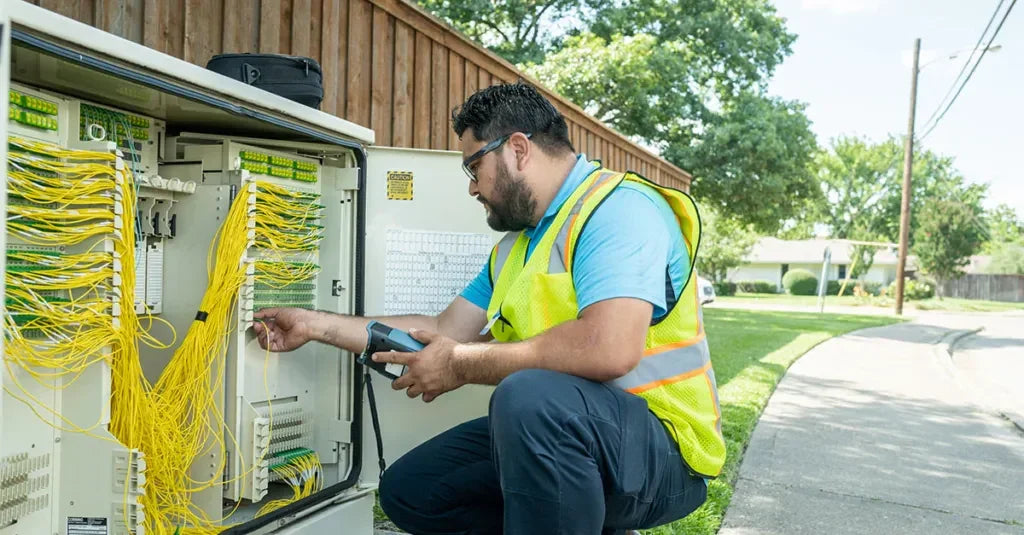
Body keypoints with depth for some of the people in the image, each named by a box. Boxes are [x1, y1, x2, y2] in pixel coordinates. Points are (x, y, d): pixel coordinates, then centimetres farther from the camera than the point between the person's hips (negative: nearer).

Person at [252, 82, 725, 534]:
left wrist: (462, 366, -19)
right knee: (407, 490, 9)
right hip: (553, 436, 10)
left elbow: (609, 348, -32)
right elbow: (443, 333, 15)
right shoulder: (515, 247, 14)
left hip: (661, 451, -9)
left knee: (531, 396, -37)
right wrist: (316, 325, 14)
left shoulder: (618, 208, -17)